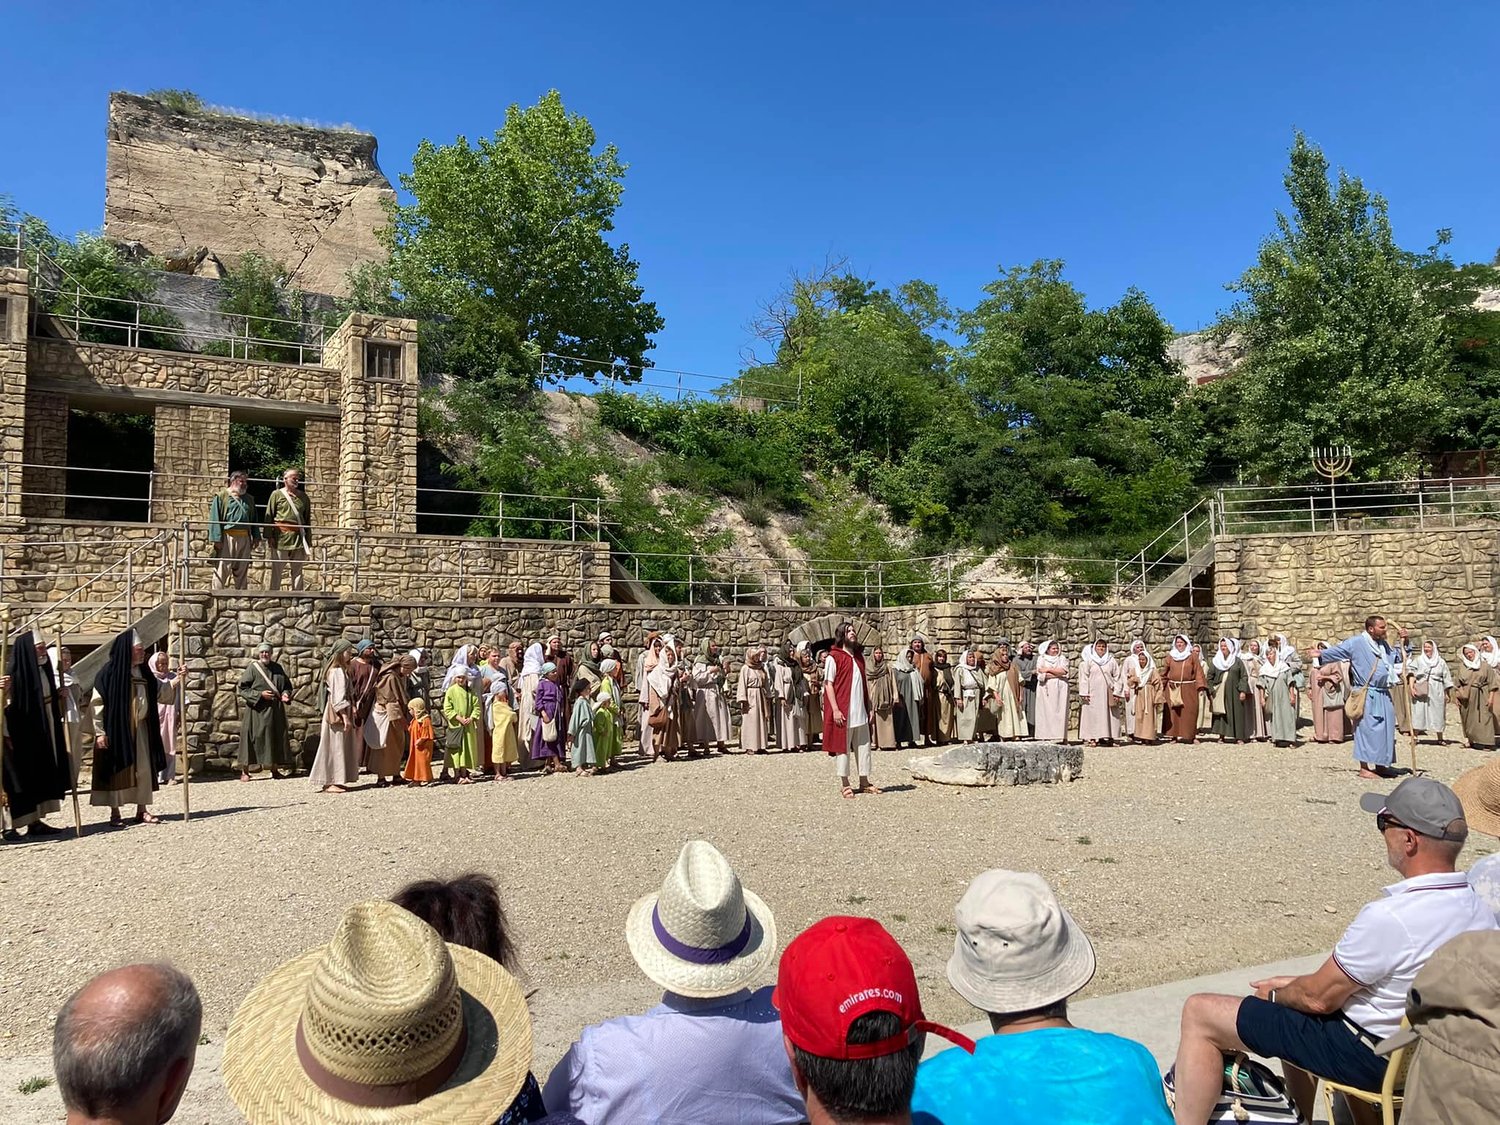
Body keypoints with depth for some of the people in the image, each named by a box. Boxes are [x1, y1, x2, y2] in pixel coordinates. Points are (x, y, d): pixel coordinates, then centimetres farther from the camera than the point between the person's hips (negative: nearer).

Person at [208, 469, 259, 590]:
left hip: (245, 539, 5)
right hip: (227, 538, -5)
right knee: (222, 570, -5)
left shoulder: (248, 499, 18)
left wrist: (256, 536, 8)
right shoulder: (221, 496, 2)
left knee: (242, 571, 9)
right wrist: (217, 538, -13)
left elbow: (254, 519, 20)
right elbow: (214, 519, -5)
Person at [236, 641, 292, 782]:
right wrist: (260, 694, -16)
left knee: (275, 738, 7)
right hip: (256, 710, -4)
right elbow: (241, 688, -7)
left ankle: (274, 770, 17)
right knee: (252, 738, -2)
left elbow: (287, 686, 15)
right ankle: (245, 771, 9)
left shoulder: (278, 668, 8)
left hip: (275, 711, 4)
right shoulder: (252, 668, -5)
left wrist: (285, 694, -6)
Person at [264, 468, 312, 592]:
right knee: (277, 569, 3)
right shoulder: (277, 494, 2)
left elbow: (307, 519, 12)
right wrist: (269, 536, -6)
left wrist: (308, 540, 9)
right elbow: (269, 516, 1)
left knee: (297, 571, 8)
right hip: (281, 536, -3)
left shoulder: (303, 496, 10)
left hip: (298, 538, 3)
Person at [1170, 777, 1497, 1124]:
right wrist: (1297, 984, 9)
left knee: (1200, 1012, -6)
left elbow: (1320, 998, -19)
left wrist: (1277, 995, 3)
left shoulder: (1390, 916, -31)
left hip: (1366, 1057, -8)